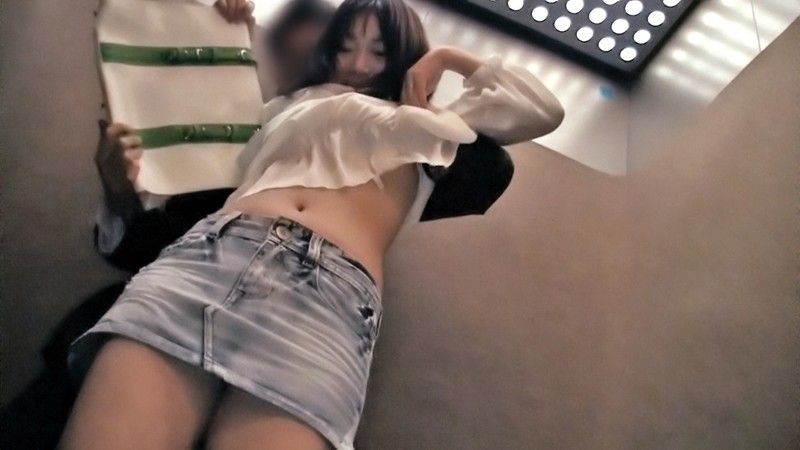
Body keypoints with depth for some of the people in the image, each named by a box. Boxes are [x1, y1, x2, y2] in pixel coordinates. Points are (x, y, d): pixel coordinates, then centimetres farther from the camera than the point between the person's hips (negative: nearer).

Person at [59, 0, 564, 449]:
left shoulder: (427, 127, 35)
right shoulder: (299, 103, 38)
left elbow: (540, 110, 35)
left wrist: (448, 57, 37)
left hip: (335, 289, -2)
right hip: (213, 249, 2)